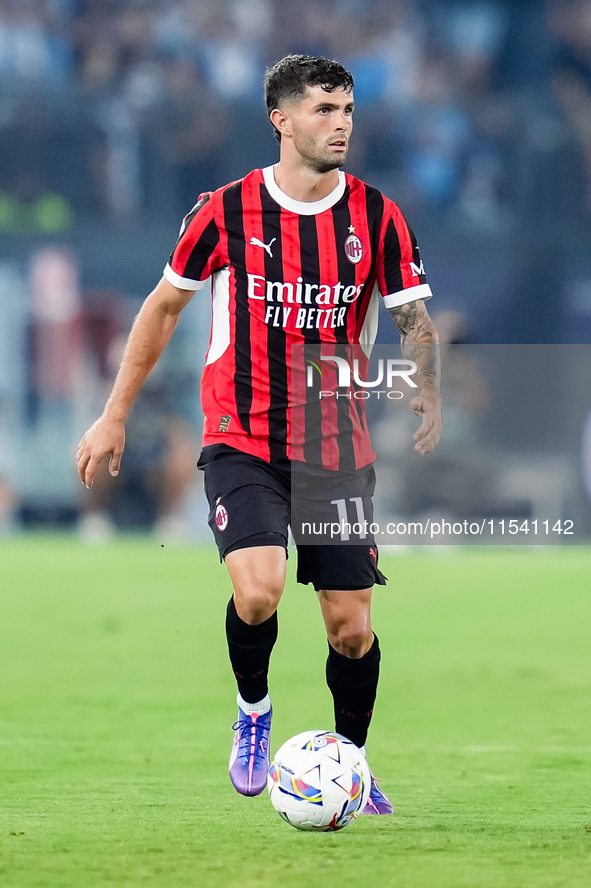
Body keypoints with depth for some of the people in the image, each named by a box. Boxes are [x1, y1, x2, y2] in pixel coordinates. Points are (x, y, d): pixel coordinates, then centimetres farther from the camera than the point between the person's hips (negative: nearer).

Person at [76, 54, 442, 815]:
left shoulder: (376, 216, -1)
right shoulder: (226, 211, -5)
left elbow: (414, 317, 0)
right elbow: (163, 307, 7)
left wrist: (427, 394, -21)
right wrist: (115, 416, 9)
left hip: (339, 451, 2)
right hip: (242, 444, -2)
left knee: (351, 626, 1)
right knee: (257, 590, -25)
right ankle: (253, 710, 5)